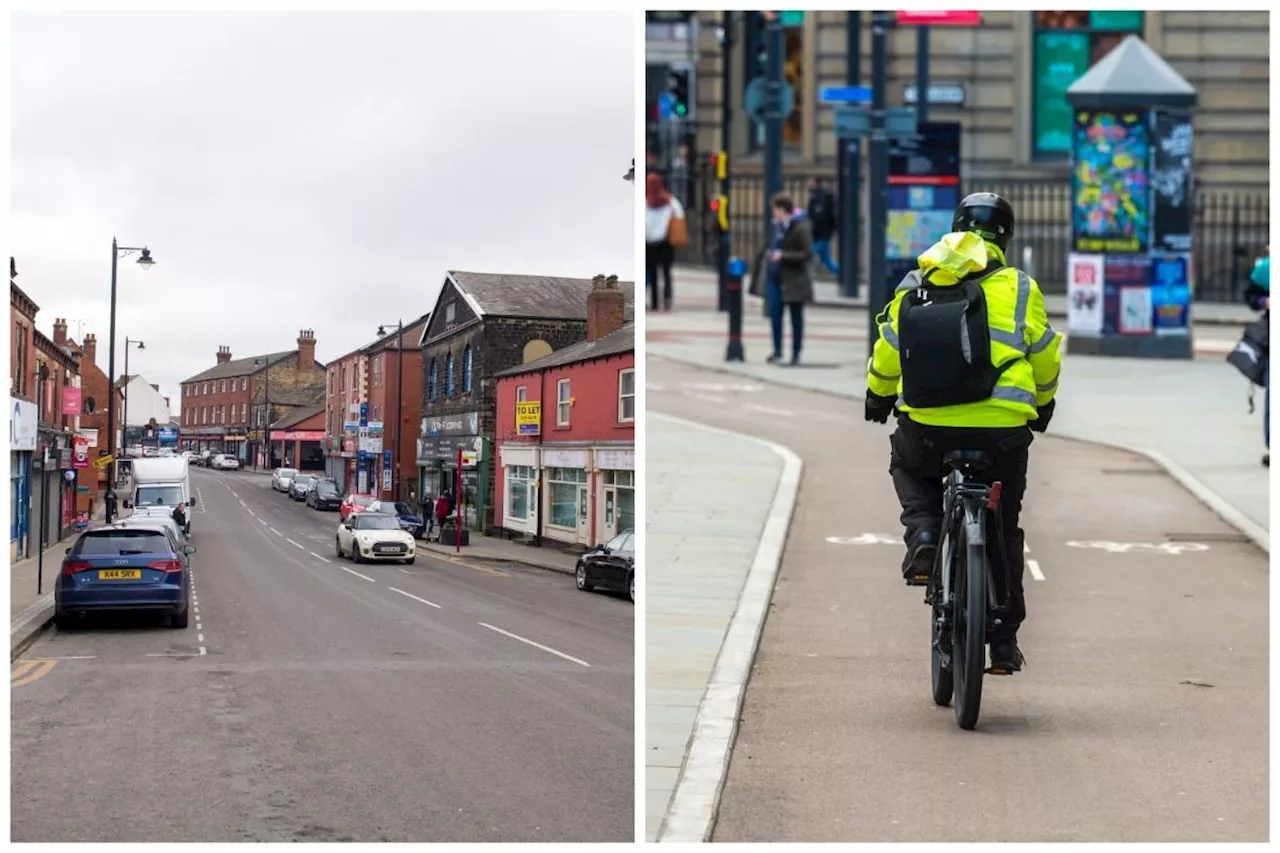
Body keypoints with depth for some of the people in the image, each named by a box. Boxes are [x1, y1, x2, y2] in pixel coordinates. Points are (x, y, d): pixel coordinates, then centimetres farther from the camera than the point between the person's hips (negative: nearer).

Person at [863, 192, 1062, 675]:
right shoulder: (1019, 289, 0)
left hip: (925, 428, 1)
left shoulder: (914, 287, 5)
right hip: (1002, 431, -1)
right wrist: (1043, 403, 28)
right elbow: (1045, 359, 8)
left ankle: (923, 537, 7)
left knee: (907, 465, 35)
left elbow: (887, 355, 12)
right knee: (1003, 531, 17)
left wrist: (878, 397, 31)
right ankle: (1004, 642, 19)